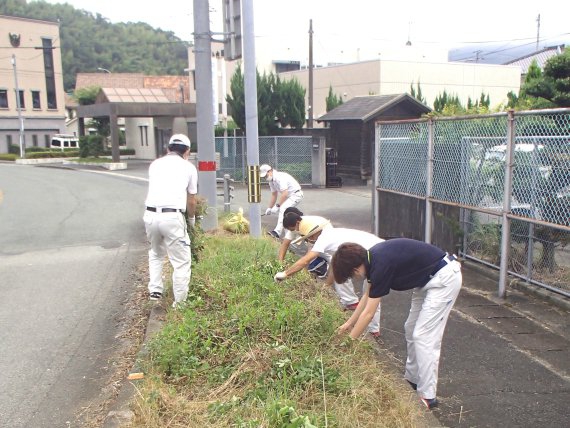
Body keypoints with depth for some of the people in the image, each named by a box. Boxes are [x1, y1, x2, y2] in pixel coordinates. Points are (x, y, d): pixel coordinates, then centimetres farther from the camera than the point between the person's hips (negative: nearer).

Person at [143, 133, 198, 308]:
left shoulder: (155, 164, 18)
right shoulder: (188, 167, 10)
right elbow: (191, 200, 15)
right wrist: (191, 218, 34)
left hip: (150, 215, 4)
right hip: (172, 217, -4)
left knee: (156, 254, 28)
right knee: (181, 261, 6)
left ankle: (155, 290, 25)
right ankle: (179, 302, 8)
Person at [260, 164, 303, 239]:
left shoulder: (280, 177, -26)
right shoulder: (271, 180, 4)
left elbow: (284, 194, -31)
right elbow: (274, 195, 13)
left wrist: (277, 206, -27)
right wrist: (270, 208, 10)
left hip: (296, 194, -10)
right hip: (288, 195, 10)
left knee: (283, 208, -24)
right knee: (280, 210, 11)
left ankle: (277, 232, -33)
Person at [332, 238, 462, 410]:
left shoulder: (381, 264, -25)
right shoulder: (373, 257, 1)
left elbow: (368, 313, -18)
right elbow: (368, 295, 16)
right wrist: (349, 323, 21)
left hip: (445, 277, -10)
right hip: (429, 278, 10)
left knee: (424, 337, -8)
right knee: (411, 330, 15)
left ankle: (427, 396, 0)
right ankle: (412, 379, 28)